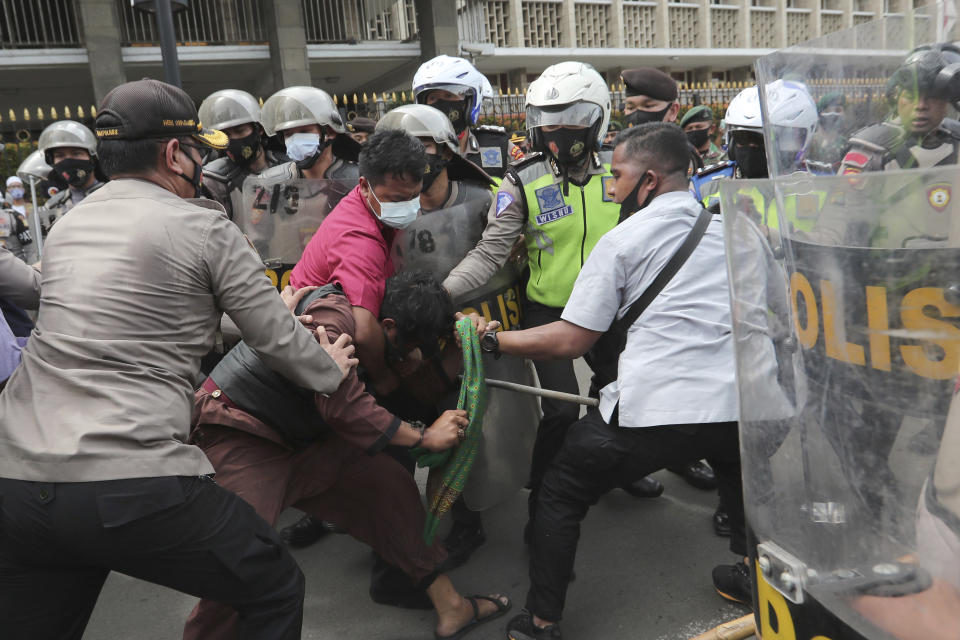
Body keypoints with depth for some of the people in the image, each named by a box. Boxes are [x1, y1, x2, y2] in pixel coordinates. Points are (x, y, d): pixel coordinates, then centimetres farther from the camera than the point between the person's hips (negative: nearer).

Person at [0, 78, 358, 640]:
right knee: (277, 592, 13)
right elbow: (280, 341, -1)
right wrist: (331, 368, 20)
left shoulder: (65, 228, 16)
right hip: (134, 483, -7)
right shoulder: (204, 227, -4)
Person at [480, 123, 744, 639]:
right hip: (737, 405, 6)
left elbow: (570, 341, -3)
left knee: (561, 494, 16)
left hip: (650, 409, -5)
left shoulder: (622, 240, 0)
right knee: (738, 468, 39)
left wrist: (493, 340, 8)